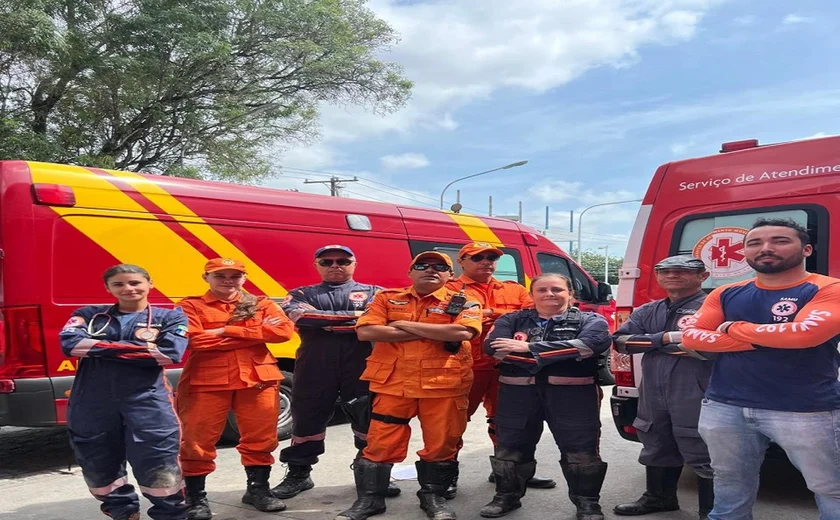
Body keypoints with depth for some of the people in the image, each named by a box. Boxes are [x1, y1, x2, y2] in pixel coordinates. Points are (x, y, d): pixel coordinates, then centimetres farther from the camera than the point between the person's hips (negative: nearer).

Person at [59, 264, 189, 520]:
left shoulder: (170, 317, 5)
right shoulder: (88, 315, 11)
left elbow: (169, 353, -12)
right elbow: (71, 343, -8)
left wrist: (102, 348, -7)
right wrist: (139, 347, -10)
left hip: (148, 400, -3)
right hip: (91, 403, 3)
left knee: (158, 466, -8)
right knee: (98, 465, 14)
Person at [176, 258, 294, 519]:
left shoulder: (261, 304, 11)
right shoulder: (191, 306, 3)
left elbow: (284, 330, -7)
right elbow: (195, 340, -14)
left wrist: (226, 331, -11)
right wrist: (254, 334, -9)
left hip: (258, 379, 2)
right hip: (206, 381, -2)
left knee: (261, 437, 7)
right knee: (198, 440, 2)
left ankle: (258, 489, 25)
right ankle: (195, 497, 18)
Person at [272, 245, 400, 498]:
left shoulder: (375, 293, 12)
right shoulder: (302, 294, 14)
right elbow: (297, 315, -9)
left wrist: (325, 323, -11)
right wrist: (353, 316, -10)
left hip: (362, 366, -1)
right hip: (314, 366, 1)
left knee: (370, 420, 4)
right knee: (307, 419, 8)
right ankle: (298, 475, 23)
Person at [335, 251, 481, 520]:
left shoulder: (463, 303, 2)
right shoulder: (387, 298, 7)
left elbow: (462, 332, -18)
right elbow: (365, 331, -7)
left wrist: (406, 324, -12)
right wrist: (433, 333, -10)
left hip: (444, 385, 0)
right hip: (394, 384, 1)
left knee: (441, 443, 7)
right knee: (381, 444, 4)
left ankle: (433, 496, 28)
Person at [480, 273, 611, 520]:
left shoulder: (590, 320, 5)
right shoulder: (512, 320, 9)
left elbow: (592, 344, -17)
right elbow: (493, 346, -9)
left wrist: (529, 347, -17)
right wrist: (553, 356, -18)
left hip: (572, 394, -2)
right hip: (518, 393, 2)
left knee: (581, 450, 5)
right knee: (510, 447, 12)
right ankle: (507, 496, 30)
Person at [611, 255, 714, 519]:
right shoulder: (647, 311, 15)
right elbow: (620, 341, 3)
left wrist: (651, 342, -12)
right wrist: (666, 337, -11)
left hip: (695, 397, -7)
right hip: (653, 395, 7)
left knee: (703, 455, -2)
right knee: (657, 449, 21)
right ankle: (659, 497, 40)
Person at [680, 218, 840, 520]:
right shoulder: (725, 294, 8)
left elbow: (806, 332, -24)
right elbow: (690, 337, 0)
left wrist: (733, 328, -8)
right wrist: (763, 339, -12)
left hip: (805, 412, -4)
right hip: (723, 407, 4)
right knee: (730, 483, 20)